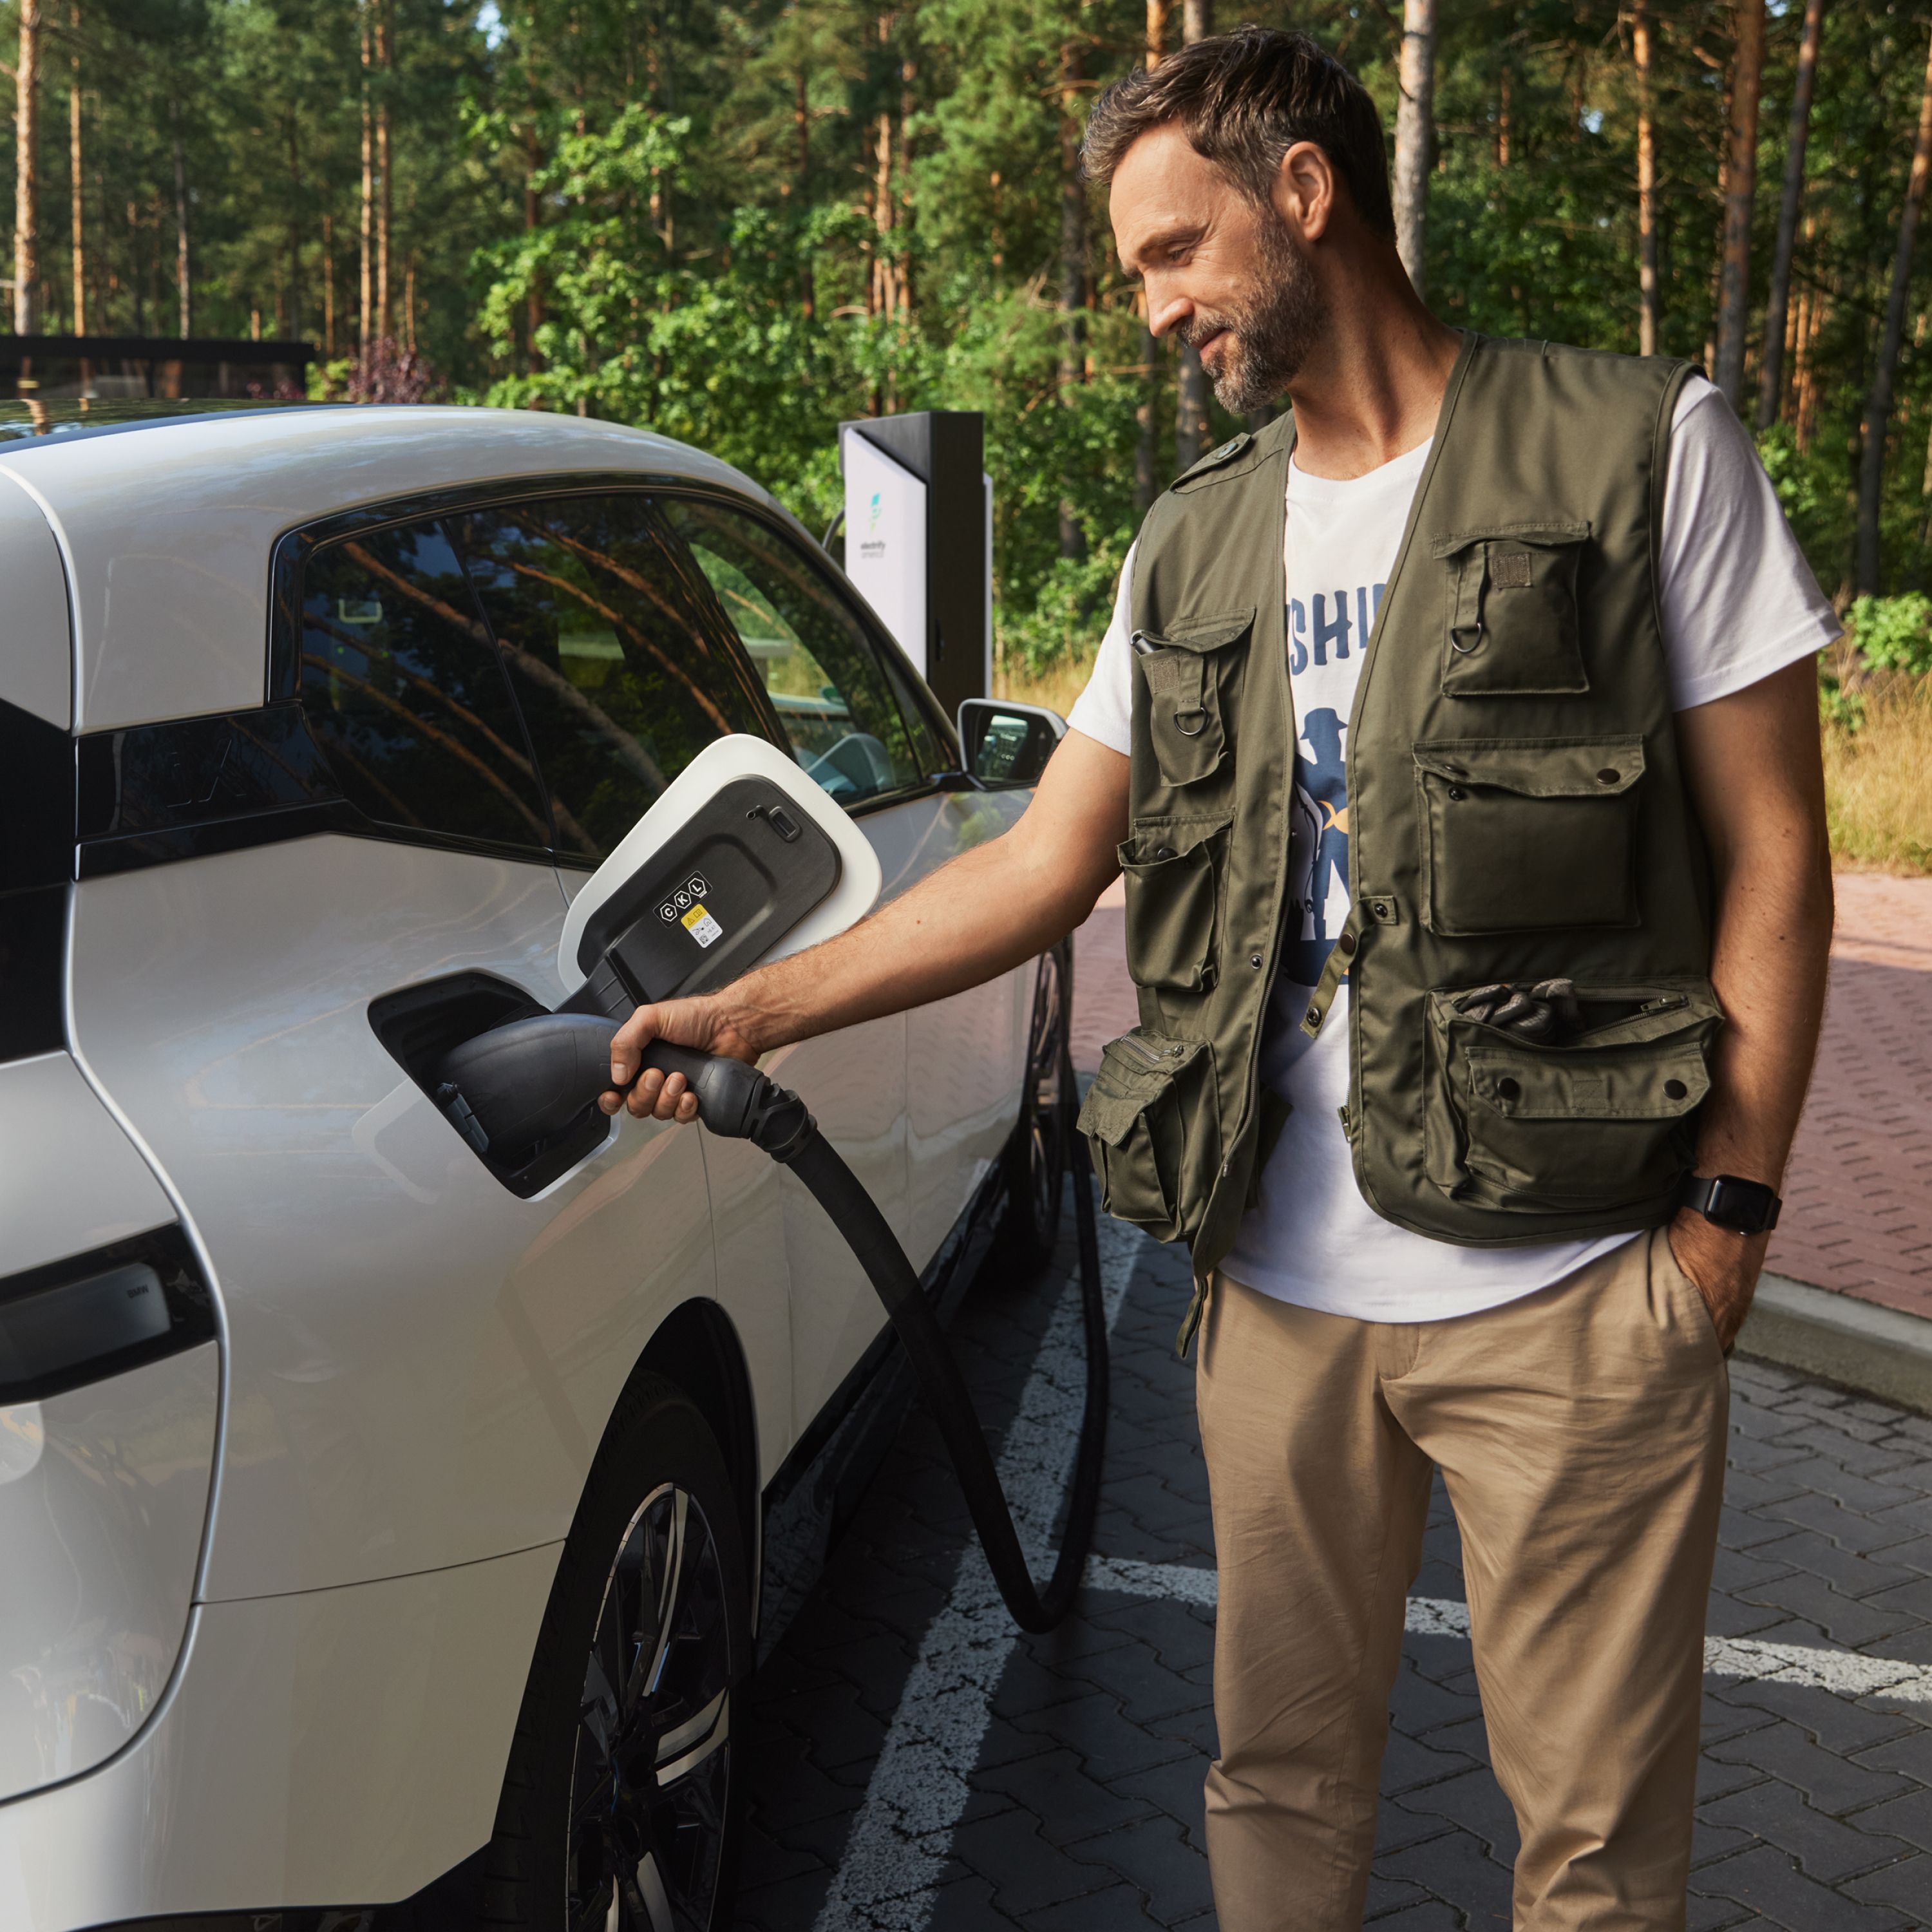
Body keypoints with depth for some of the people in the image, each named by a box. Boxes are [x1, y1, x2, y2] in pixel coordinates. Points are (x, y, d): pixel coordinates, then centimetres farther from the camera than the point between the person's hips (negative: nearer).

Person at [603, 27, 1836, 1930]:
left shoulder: (1640, 449, -2)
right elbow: (1043, 865, 13)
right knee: (1279, 1773, 15)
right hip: (1279, 1285, 4)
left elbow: (1771, 860, -3)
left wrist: (1727, 1207, -9)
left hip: (1569, 1288, -4)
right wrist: (745, 1013, 8)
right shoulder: (1192, 546, 12)